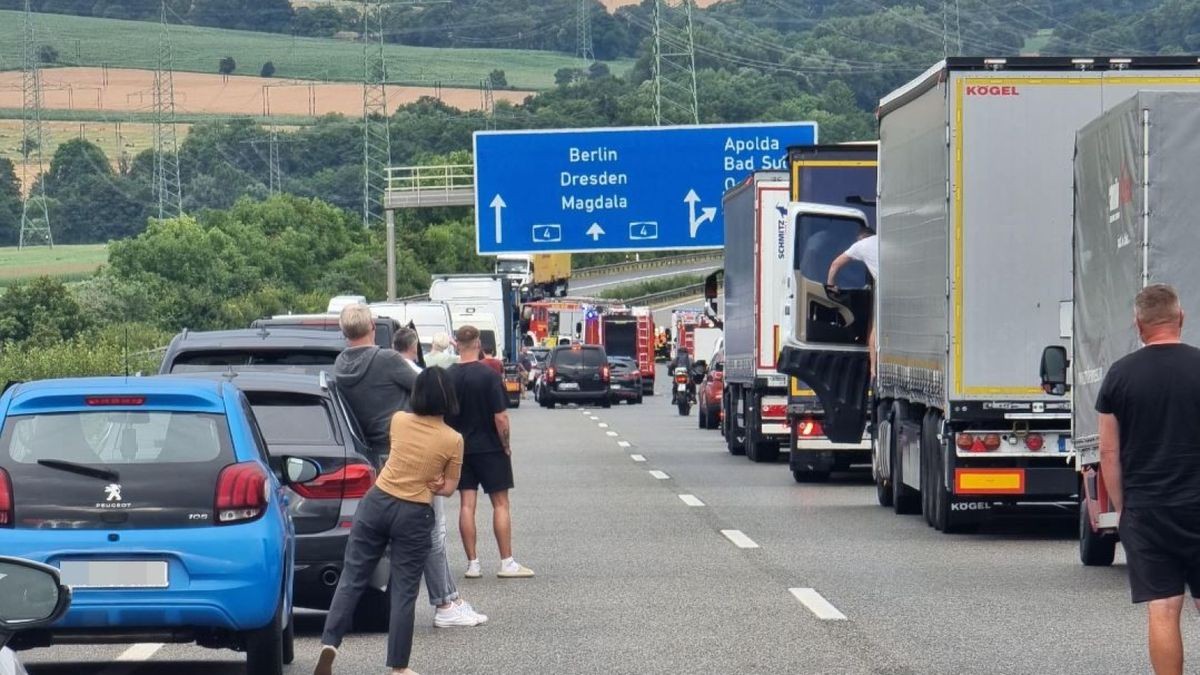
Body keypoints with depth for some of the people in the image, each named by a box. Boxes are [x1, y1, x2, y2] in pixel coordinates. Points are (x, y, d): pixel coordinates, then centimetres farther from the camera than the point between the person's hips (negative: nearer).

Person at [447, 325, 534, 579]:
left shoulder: (448, 377, -1)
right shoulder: (489, 375, -14)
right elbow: (500, 418, -15)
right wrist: (506, 444, -2)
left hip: (461, 450, 4)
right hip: (490, 448, -4)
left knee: (467, 505, 5)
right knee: (500, 504, 3)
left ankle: (472, 563, 5)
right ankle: (507, 563, 1)